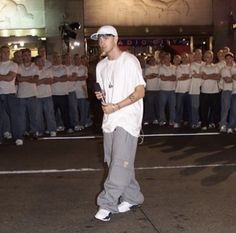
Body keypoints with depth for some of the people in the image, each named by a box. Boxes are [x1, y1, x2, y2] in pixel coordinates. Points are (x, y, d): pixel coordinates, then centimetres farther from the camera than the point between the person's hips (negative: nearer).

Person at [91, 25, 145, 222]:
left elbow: (140, 91, -11)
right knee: (117, 163, 10)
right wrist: (101, 95, -3)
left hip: (127, 119, -7)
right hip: (109, 119, 7)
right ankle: (132, 198, 23)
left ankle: (108, 204, -7)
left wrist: (116, 107, -18)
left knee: (120, 163, -10)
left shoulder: (130, 61, -8)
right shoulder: (101, 65, 14)